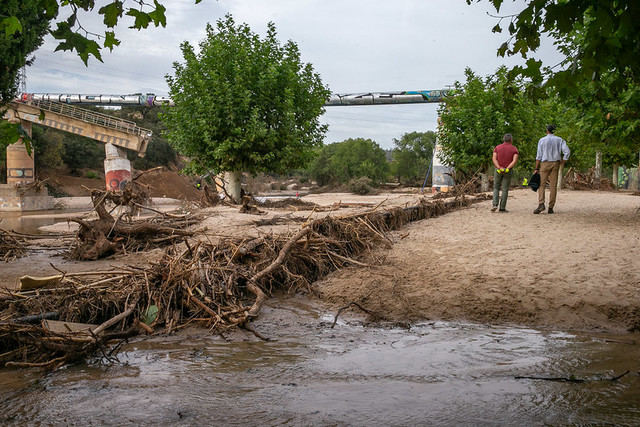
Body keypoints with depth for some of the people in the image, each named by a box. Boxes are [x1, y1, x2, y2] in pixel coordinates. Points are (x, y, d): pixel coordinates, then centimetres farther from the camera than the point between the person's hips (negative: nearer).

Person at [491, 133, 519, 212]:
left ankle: (495, 205, -6)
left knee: (496, 188, 11)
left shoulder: (497, 148, 4)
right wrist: (507, 168, -20)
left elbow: (494, 159, -10)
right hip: (508, 171, -1)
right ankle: (502, 208, 1)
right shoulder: (514, 149, 0)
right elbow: (515, 161, -15)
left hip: (498, 170, 1)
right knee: (505, 189, 3)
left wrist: (499, 168, -19)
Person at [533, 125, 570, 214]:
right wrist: (562, 164, 4)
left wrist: (536, 169, -3)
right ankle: (550, 208, 2)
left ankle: (541, 204, -22)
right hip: (555, 164, 2)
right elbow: (567, 152, -6)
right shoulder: (560, 140, 4)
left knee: (541, 184, -1)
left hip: (545, 163, -2)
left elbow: (539, 156, -5)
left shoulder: (542, 140, -2)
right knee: (553, 186, 4)